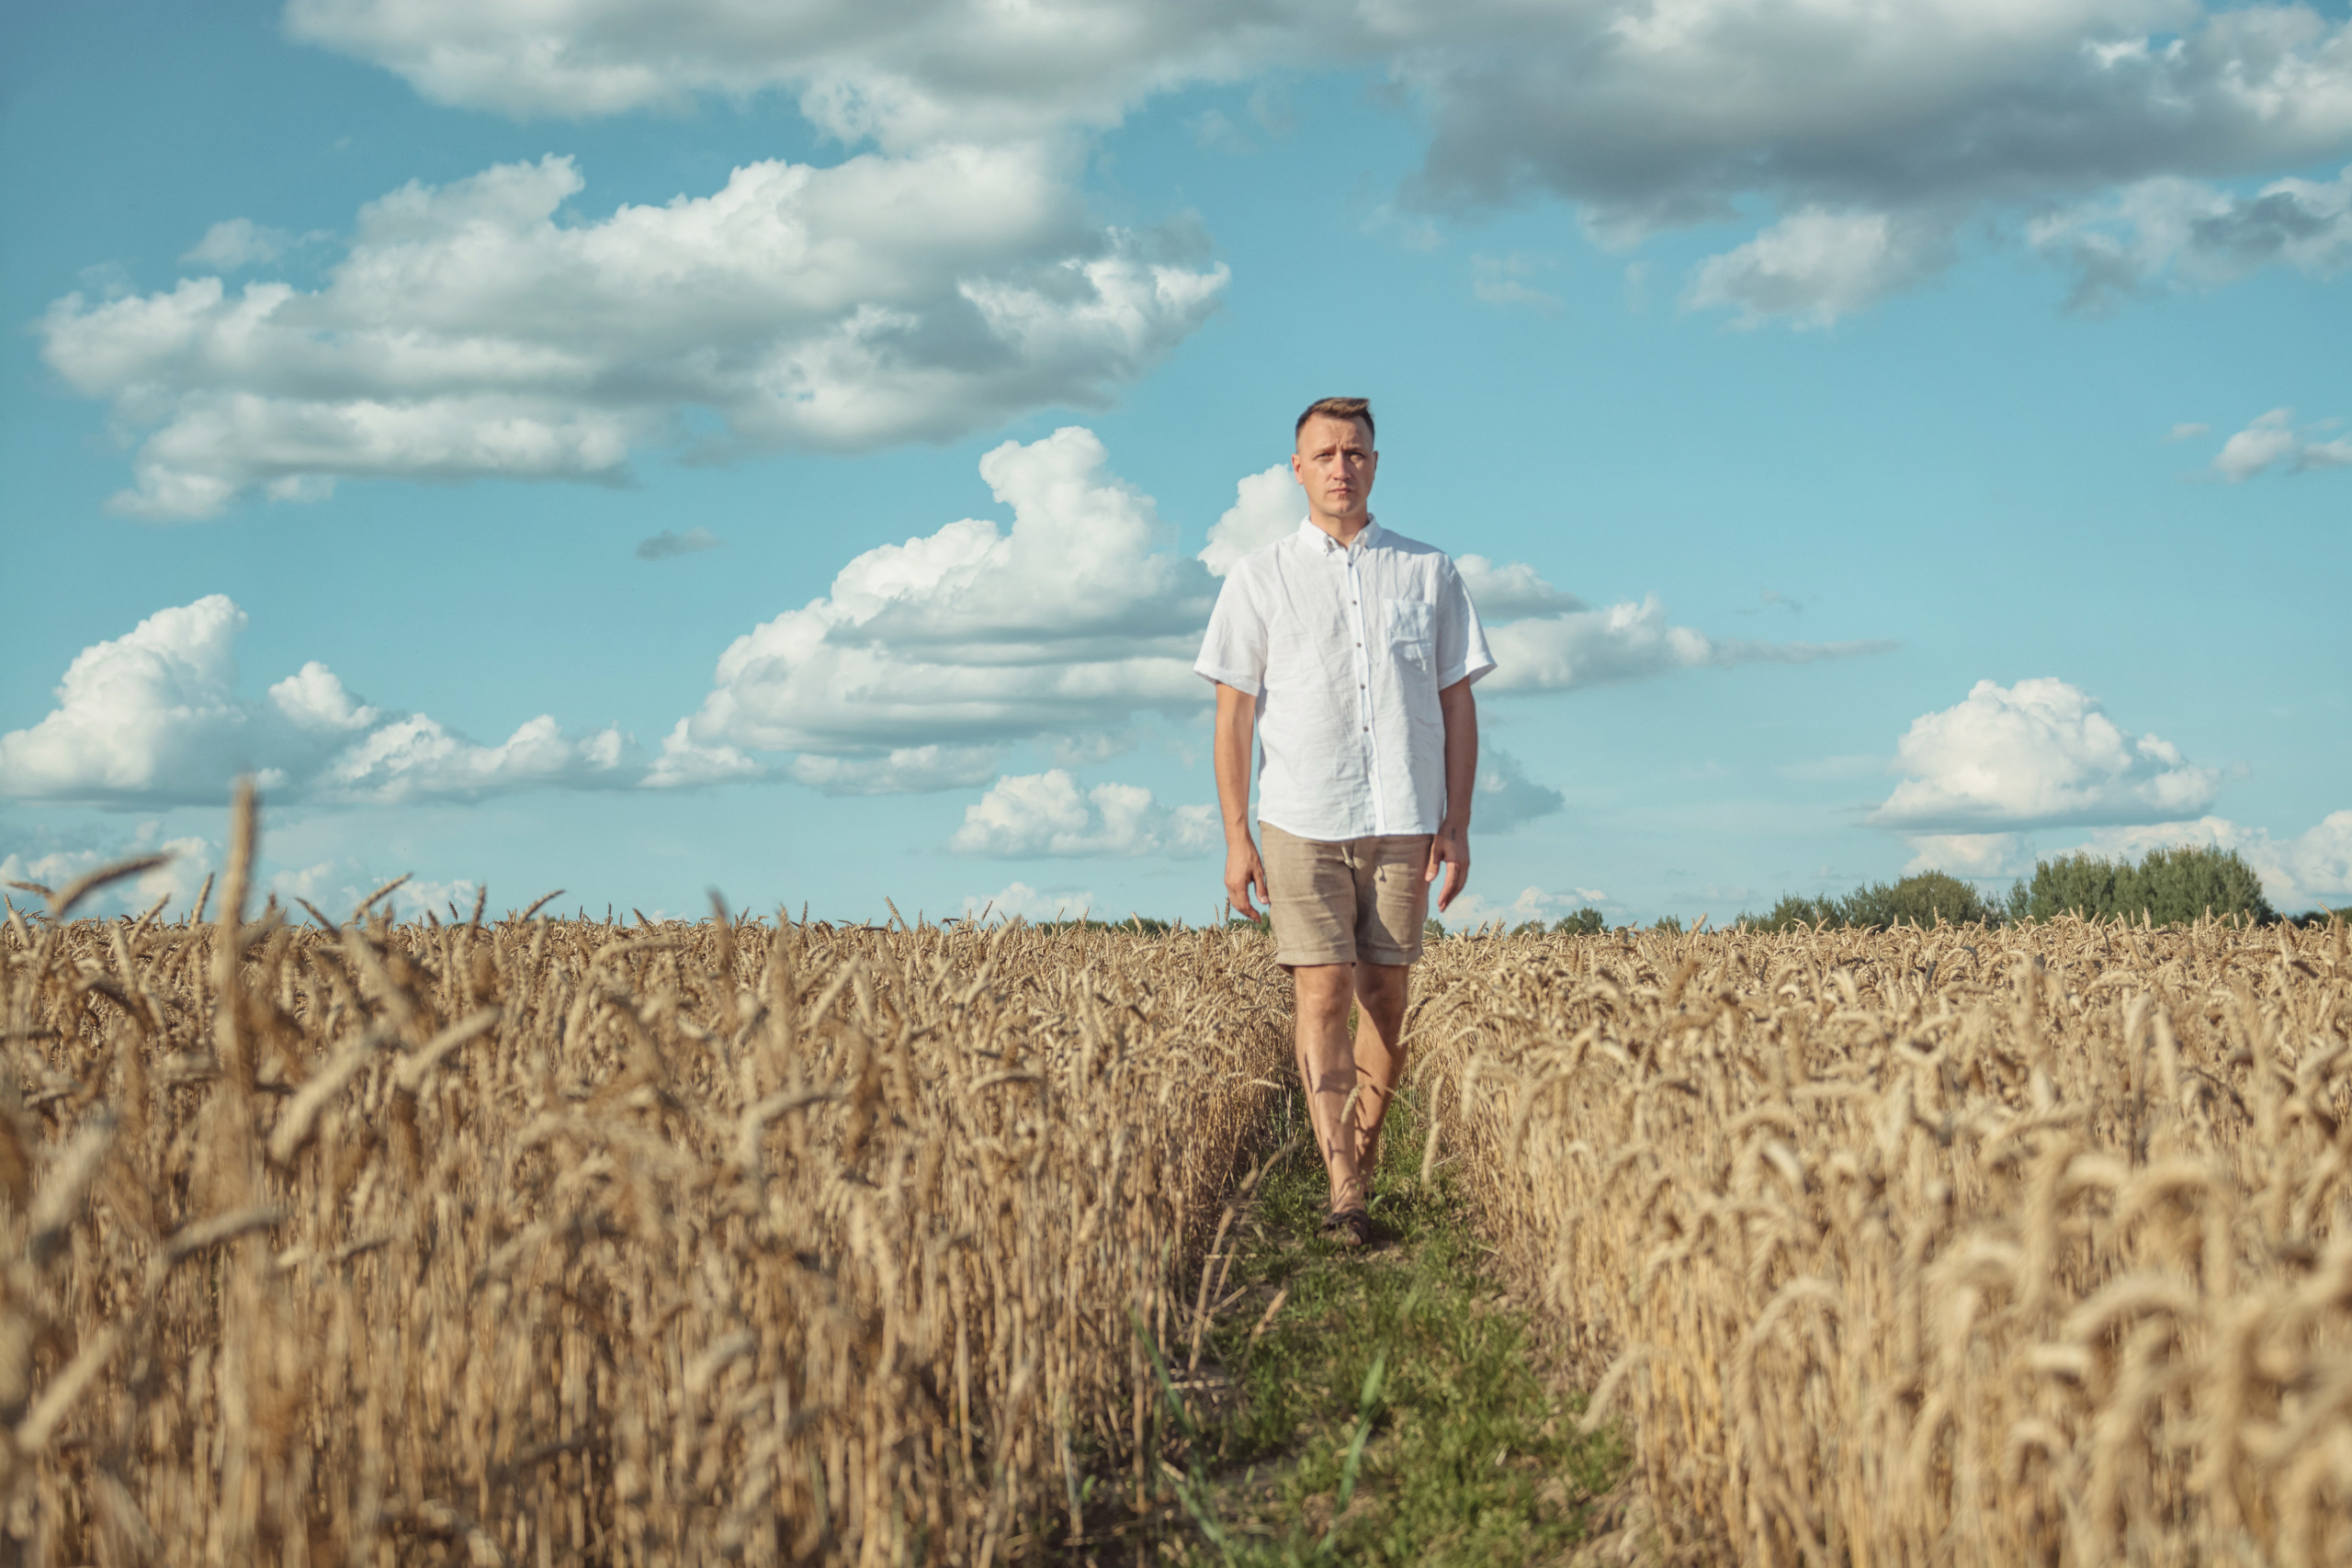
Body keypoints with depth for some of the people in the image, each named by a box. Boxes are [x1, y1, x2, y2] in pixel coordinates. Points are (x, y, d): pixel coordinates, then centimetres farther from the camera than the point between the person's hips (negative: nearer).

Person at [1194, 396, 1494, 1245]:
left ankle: (1365, 1154, 22)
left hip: (1402, 824, 2)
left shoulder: (1429, 572, 7)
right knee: (1322, 997, -9)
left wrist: (1457, 824, 1)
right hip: (1304, 823, -2)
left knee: (1385, 999, 5)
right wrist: (1236, 839, -3)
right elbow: (1234, 713, 3)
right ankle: (1343, 1191, -13)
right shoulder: (1259, 577, 4)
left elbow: (1458, 705, 8)